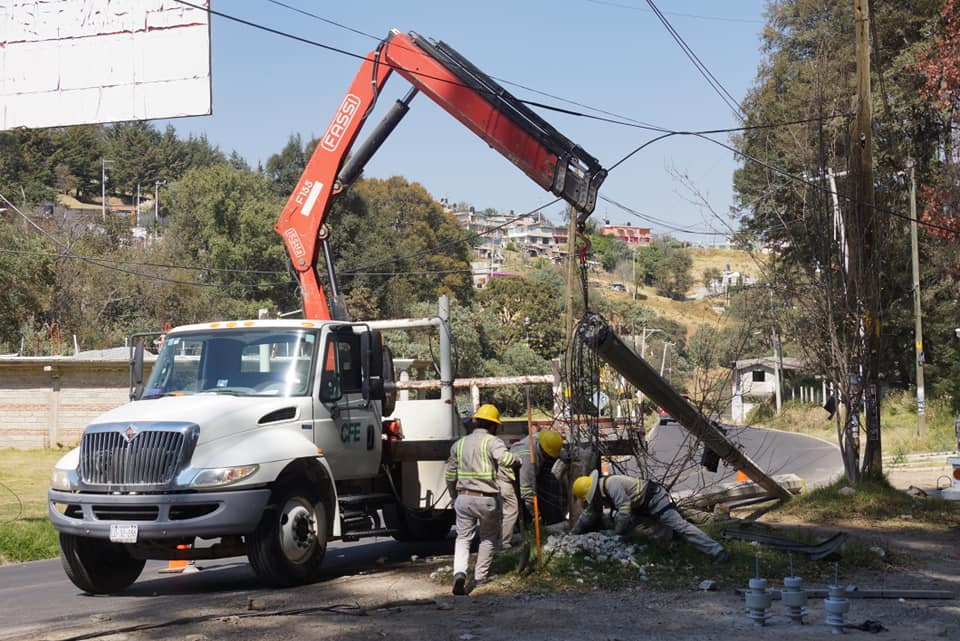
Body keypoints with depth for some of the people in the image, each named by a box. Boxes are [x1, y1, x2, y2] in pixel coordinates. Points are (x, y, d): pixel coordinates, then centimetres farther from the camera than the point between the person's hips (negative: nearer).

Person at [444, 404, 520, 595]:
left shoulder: (459, 444, 10)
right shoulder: (492, 442, -7)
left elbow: (449, 475, 14)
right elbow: (505, 459, -27)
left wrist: (454, 497, 26)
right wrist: (517, 461, -6)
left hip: (464, 498, 4)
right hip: (487, 499, -4)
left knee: (463, 537, 9)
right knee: (488, 538, 16)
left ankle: (459, 572, -14)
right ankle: (480, 577, 19)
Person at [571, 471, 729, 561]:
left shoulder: (612, 484, -24)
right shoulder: (599, 493, 9)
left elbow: (624, 510, -28)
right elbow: (588, 515, 23)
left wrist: (616, 532, -17)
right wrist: (573, 533, 27)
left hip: (655, 499, -11)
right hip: (643, 508, 11)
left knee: (679, 526, -19)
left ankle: (717, 551, -26)